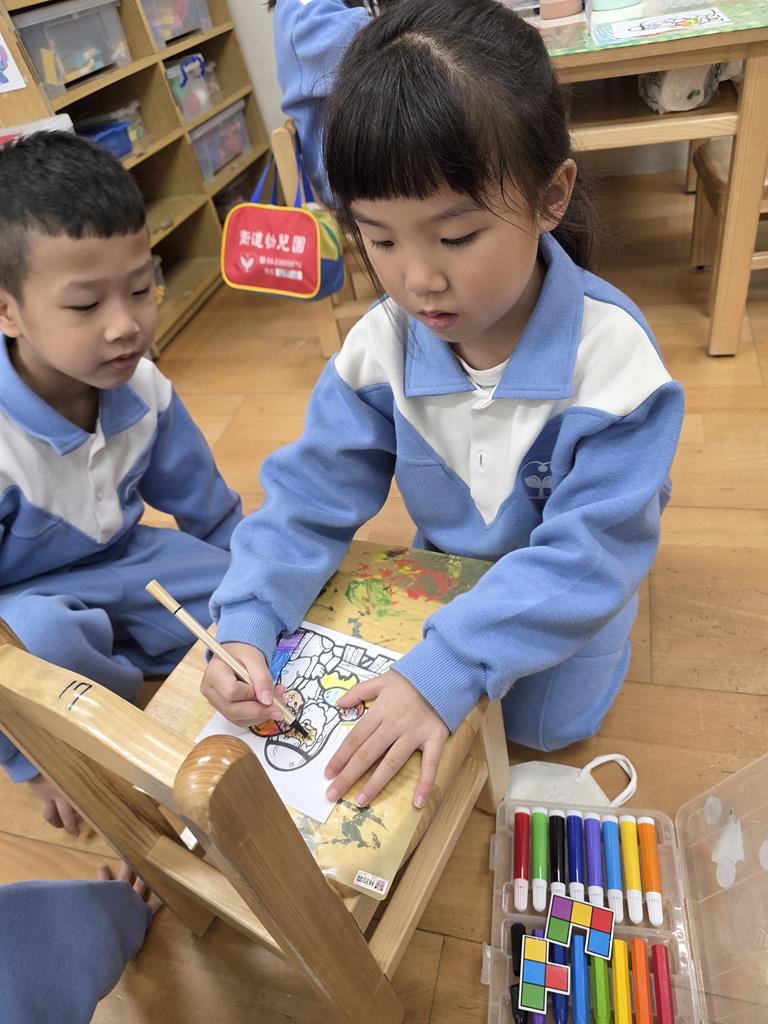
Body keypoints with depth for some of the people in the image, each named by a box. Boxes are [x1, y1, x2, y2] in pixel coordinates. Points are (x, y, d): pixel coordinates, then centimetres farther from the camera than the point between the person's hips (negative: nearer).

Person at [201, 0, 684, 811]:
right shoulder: (379, 348, -22)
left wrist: (446, 670, -41)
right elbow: (312, 491, -17)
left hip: (570, 588, -3)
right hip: (451, 572, 4)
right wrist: (247, 623, -31)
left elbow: (588, 550, -33)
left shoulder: (612, 356, -33)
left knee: (543, 722, -2)